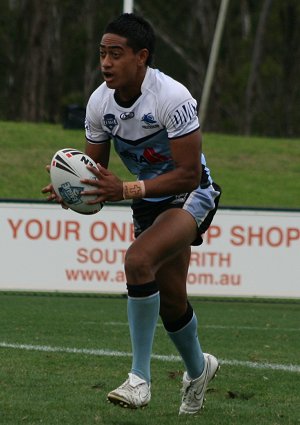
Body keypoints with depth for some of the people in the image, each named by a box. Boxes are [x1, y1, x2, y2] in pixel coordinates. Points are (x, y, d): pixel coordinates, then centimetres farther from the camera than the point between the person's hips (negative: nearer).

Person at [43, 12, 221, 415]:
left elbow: (189, 174, -29)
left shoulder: (172, 98, -28)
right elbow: (95, 169, 2)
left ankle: (140, 377, -25)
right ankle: (198, 369, 46)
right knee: (171, 301, 15)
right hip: (149, 202, 7)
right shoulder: (99, 102, -9)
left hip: (190, 196, -7)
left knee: (138, 259, -32)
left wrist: (126, 190, -37)